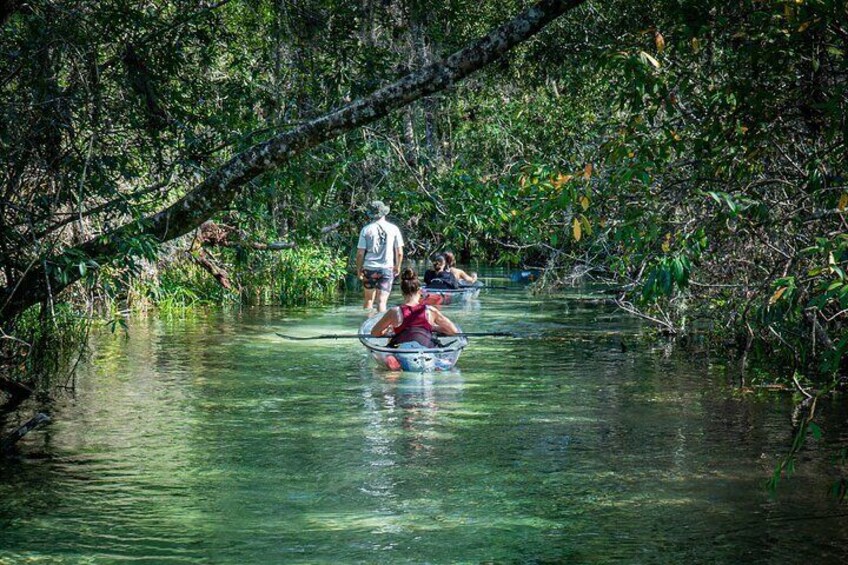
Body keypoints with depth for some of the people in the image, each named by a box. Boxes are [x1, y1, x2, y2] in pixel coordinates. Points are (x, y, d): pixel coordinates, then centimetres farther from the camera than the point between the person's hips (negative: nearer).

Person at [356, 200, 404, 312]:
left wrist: (359, 269, 10)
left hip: (369, 269, 1)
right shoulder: (393, 228, 0)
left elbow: (360, 253, -3)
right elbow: (399, 252, 2)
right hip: (387, 269, -1)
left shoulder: (366, 230, -2)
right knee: (382, 301, -4)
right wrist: (397, 266, 18)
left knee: (369, 300, 15)